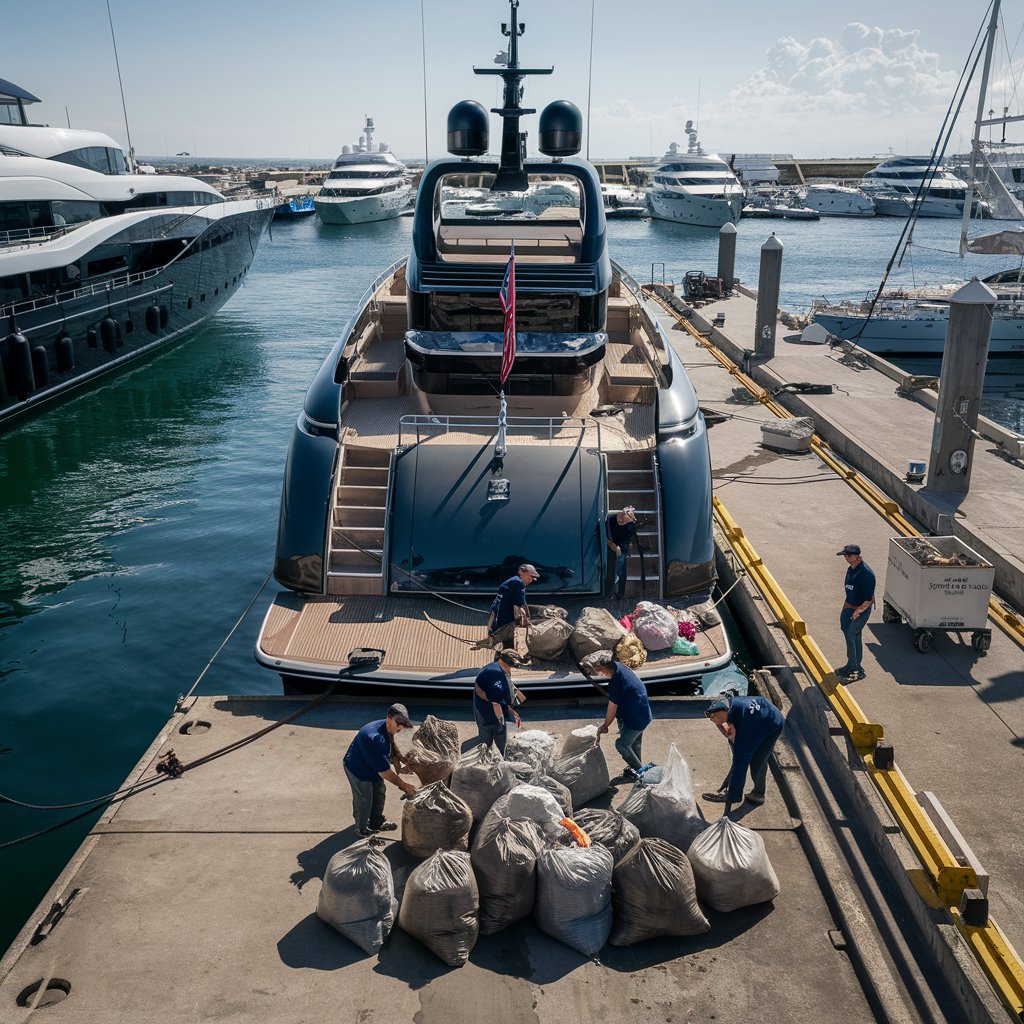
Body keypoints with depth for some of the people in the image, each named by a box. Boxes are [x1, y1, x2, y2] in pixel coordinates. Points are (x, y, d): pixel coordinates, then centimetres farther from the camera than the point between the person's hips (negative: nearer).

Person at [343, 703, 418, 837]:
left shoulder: (388, 730, -14)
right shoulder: (375, 738, -41)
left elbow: (391, 749, 10)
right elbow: (384, 771, -35)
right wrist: (403, 785, -28)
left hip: (373, 768, 8)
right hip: (358, 769, -8)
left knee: (379, 794, 20)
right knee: (364, 800, 8)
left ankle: (376, 823, 41)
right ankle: (361, 829, 31)